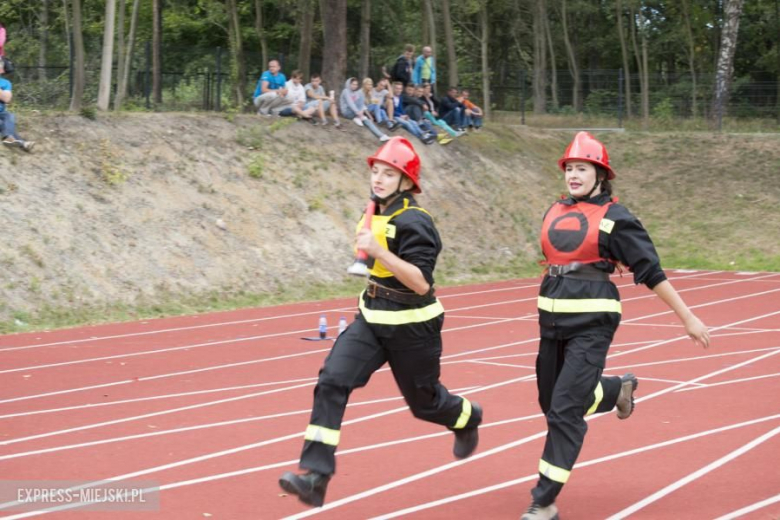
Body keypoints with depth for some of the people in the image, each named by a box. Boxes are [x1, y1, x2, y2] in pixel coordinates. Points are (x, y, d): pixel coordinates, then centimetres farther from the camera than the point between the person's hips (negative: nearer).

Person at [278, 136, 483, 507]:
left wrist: (378, 251, -37)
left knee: (423, 401, 14)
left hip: (411, 326, -7)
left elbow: (421, 283, -30)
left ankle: (467, 418, 51)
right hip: (371, 319, 7)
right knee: (332, 381, -14)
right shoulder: (377, 212, 3)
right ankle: (316, 477, -19)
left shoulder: (413, 222, -21)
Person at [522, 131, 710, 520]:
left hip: (592, 321, -6)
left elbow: (651, 272, -5)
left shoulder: (614, 218, -6)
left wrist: (688, 318, -5)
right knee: (552, 403, 16)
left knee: (565, 411, -11)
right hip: (552, 317, 7)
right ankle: (618, 389, 45)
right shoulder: (555, 213, 9)